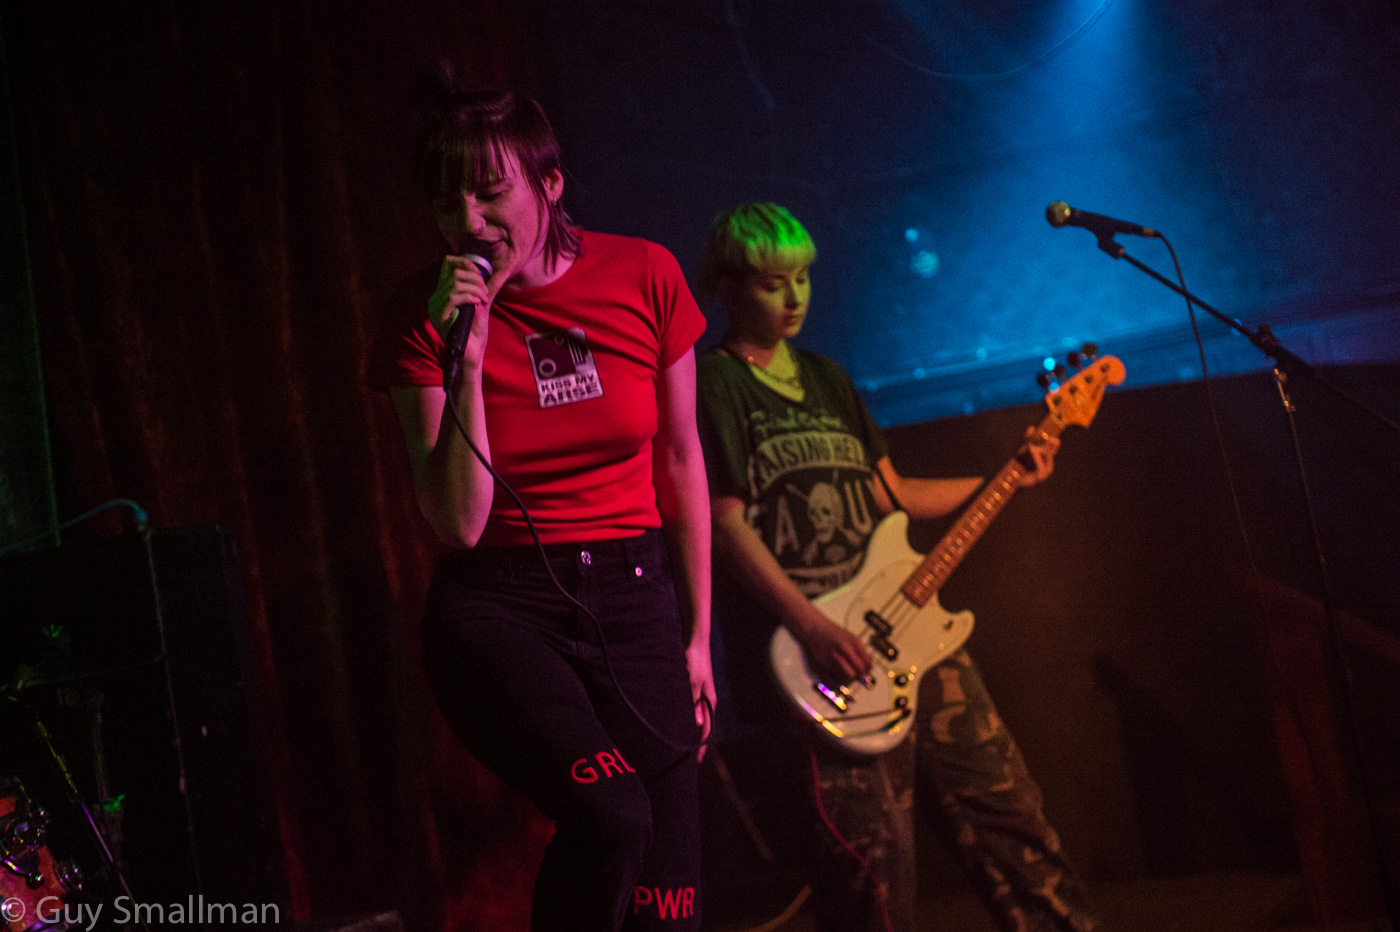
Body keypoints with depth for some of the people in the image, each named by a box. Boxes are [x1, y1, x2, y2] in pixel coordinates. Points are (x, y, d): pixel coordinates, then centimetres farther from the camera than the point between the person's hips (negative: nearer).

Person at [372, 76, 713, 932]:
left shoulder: (644, 276, -1)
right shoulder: (427, 314, -6)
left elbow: (682, 461, 9)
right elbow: (460, 523, -13)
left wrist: (698, 636, 10)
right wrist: (468, 358, -22)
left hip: (634, 602, 3)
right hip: (501, 609, -2)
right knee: (611, 813, -30)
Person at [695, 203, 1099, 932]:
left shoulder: (827, 380, 18)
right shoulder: (713, 385, -4)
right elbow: (725, 523, -12)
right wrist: (814, 630, -20)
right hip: (800, 649, -7)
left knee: (1000, 801, 8)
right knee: (873, 858, -10)